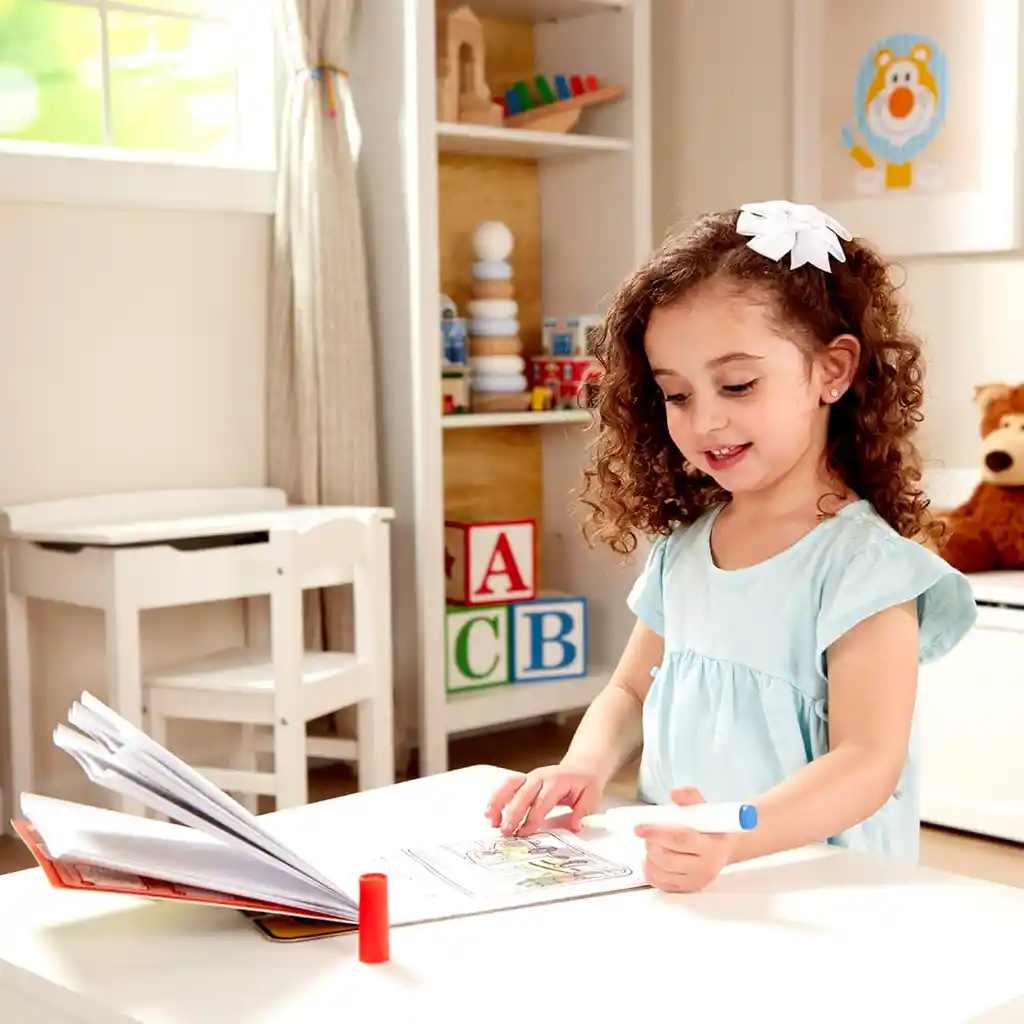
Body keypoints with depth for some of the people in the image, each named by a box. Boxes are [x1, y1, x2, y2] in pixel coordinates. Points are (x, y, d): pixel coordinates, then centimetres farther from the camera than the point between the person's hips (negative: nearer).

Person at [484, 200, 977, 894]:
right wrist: (585, 768, -1)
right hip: (672, 887, 4)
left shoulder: (862, 563, -9)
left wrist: (731, 840, -33)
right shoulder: (681, 548, 11)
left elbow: (867, 762, -17)